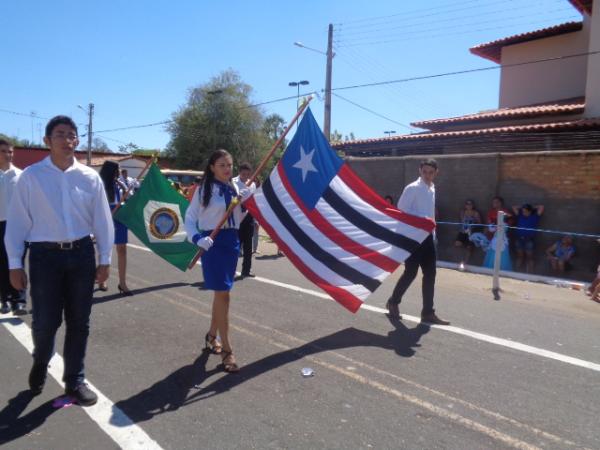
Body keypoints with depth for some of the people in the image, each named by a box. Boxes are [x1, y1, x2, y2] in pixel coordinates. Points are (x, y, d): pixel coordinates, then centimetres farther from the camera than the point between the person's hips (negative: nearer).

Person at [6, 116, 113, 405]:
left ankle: (74, 380, 27)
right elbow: (18, 221, -1)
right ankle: (40, 364, 40)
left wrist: (104, 259, 4)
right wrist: (15, 264, -2)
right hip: (45, 255, -2)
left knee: (79, 322, 9)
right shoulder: (31, 176, -2)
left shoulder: (90, 177, 3)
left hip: (81, 253, 2)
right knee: (45, 321, 5)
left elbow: (102, 220, 5)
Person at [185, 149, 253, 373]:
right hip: (213, 242, -6)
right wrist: (197, 238, -23)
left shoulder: (234, 188, 9)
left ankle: (212, 336, 35)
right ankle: (227, 350, -1)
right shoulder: (204, 190, -8)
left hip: (232, 241, 6)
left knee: (221, 292, 16)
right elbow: (189, 218, -7)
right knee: (223, 294, -9)